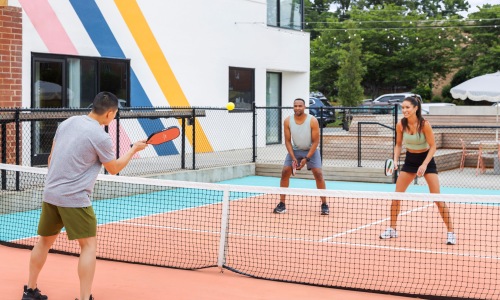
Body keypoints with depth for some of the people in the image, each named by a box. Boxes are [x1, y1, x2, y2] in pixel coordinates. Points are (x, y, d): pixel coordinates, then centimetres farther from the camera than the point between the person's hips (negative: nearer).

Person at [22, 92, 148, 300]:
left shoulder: (67, 123, 7)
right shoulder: (101, 137, -13)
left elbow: (51, 158, 14)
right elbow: (114, 169, 1)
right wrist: (134, 149, 13)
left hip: (50, 194, 7)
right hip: (74, 198, -7)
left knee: (45, 241, 20)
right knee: (89, 244, 1)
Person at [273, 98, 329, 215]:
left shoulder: (312, 121, -20)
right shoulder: (287, 121, -13)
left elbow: (315, 142, -15)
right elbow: (288, 141, -7)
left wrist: (306, 159, -21)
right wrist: (293, 158, -17)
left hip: (311, 150, -2)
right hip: (294, 150, 2)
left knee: (318, 173, -14)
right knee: (285, 172, -10)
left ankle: (324, 204, -4)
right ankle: (282, 204, -1)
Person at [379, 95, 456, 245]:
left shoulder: (424, 124, -23)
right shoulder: (401, 125, -11)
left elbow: (432, 146, -16)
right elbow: (398, 144, 4)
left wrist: (424, 165, -26)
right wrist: (395, 160, -11)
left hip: (426, 159, -4)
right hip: (410, 160, 4)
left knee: (438, 199, -9)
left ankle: (450, 232, 2)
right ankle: (392, 229, 15)